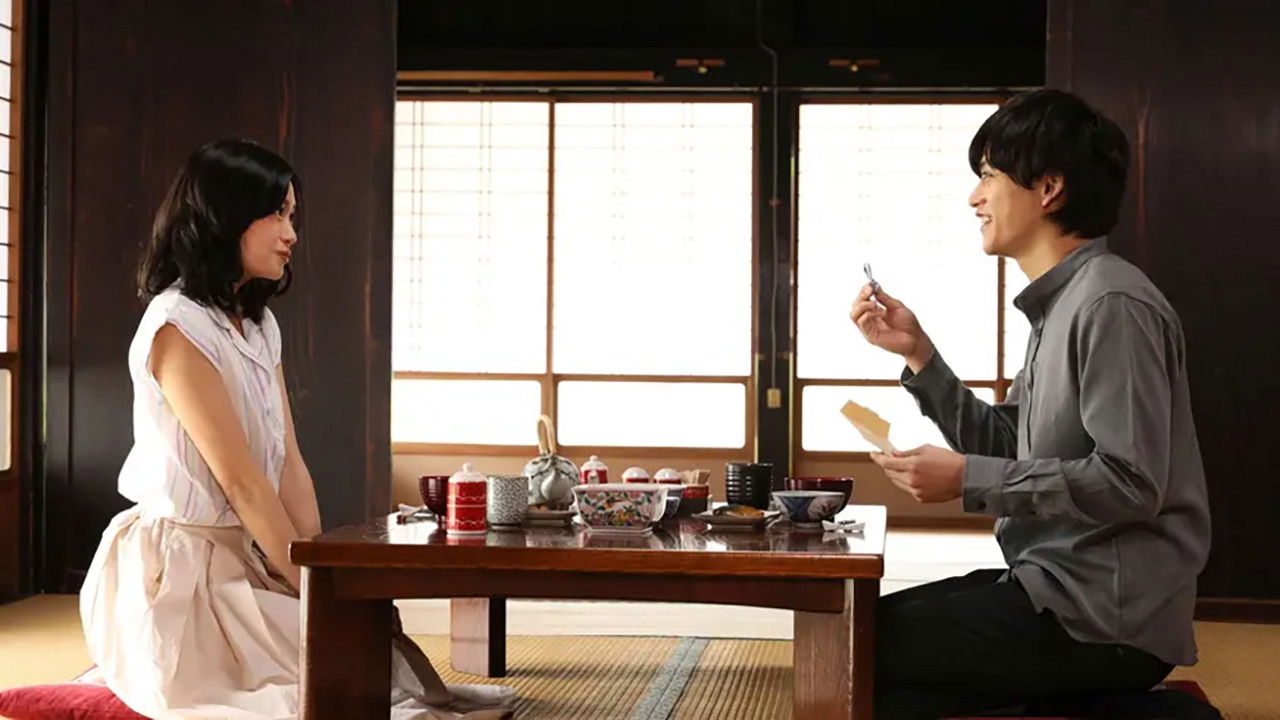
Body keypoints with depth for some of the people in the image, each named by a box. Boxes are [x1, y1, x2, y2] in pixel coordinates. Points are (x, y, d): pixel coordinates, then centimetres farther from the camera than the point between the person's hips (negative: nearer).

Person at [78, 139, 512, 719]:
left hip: (248, 558, 8)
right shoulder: (177, 326, -15)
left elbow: (289, 466, 7)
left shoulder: (259, 324, 13)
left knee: (379, 646, -9)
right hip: (179, 572, -8)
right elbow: (239, 480, -17)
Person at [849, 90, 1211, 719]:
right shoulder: (1061, 306, 15)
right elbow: (1005, 450, 14)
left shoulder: (1111, 303, -16)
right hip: (1063, 589, 9)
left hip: (1105, 616, -9)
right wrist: (917, 353, 6)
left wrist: (967, 480, -18)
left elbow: (1130, 484, -22)